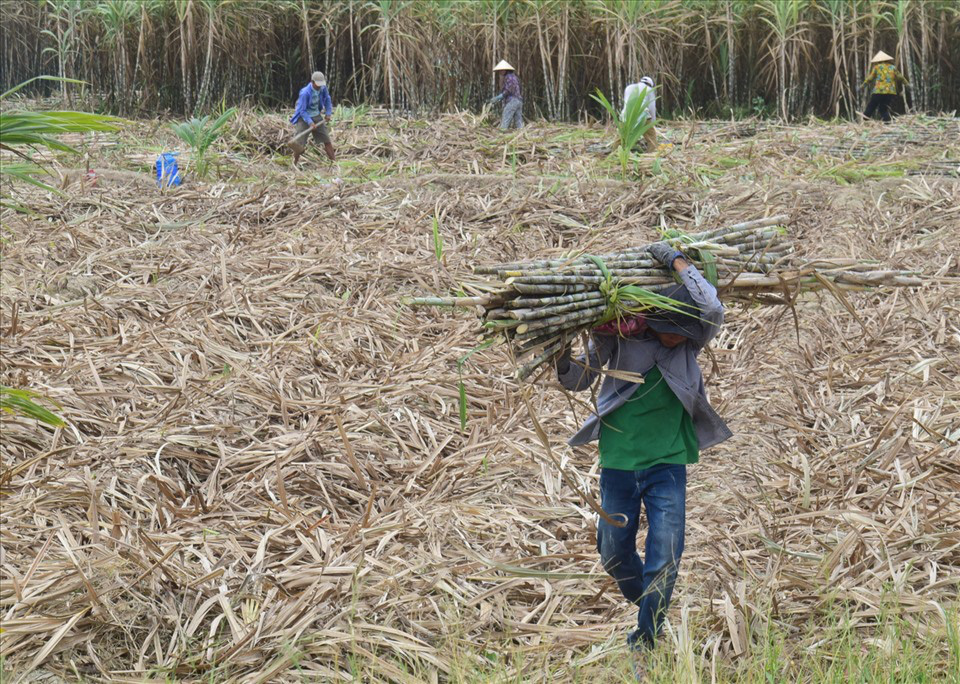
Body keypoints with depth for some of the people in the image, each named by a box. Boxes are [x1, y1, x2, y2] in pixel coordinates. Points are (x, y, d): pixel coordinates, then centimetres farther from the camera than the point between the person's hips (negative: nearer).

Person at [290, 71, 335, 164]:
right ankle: (294, 165, 5)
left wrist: (328, 113, 3)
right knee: (298, 144, -10)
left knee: (327, 140, 3)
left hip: (316, 116, 5)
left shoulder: (323, 89, -8)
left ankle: (334, 161, 11)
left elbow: (328, 100, 13)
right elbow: (302, 110, -21)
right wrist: (310, 122, -31)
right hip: (304, 118, -5)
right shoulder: (305, 93, -25)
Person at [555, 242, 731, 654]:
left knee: (665, 553, -7)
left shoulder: (689, 343, -6)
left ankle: (645, 637, 7)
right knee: (614, 552, 11)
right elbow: (579, 381, 3)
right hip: (618, 462, 1)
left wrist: (677, 261, -23)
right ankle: (647, 607, 39)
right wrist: (563, 361, -19)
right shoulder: (617, 337, -9)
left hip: (668, 463, -1)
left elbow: (712, 310, -27)